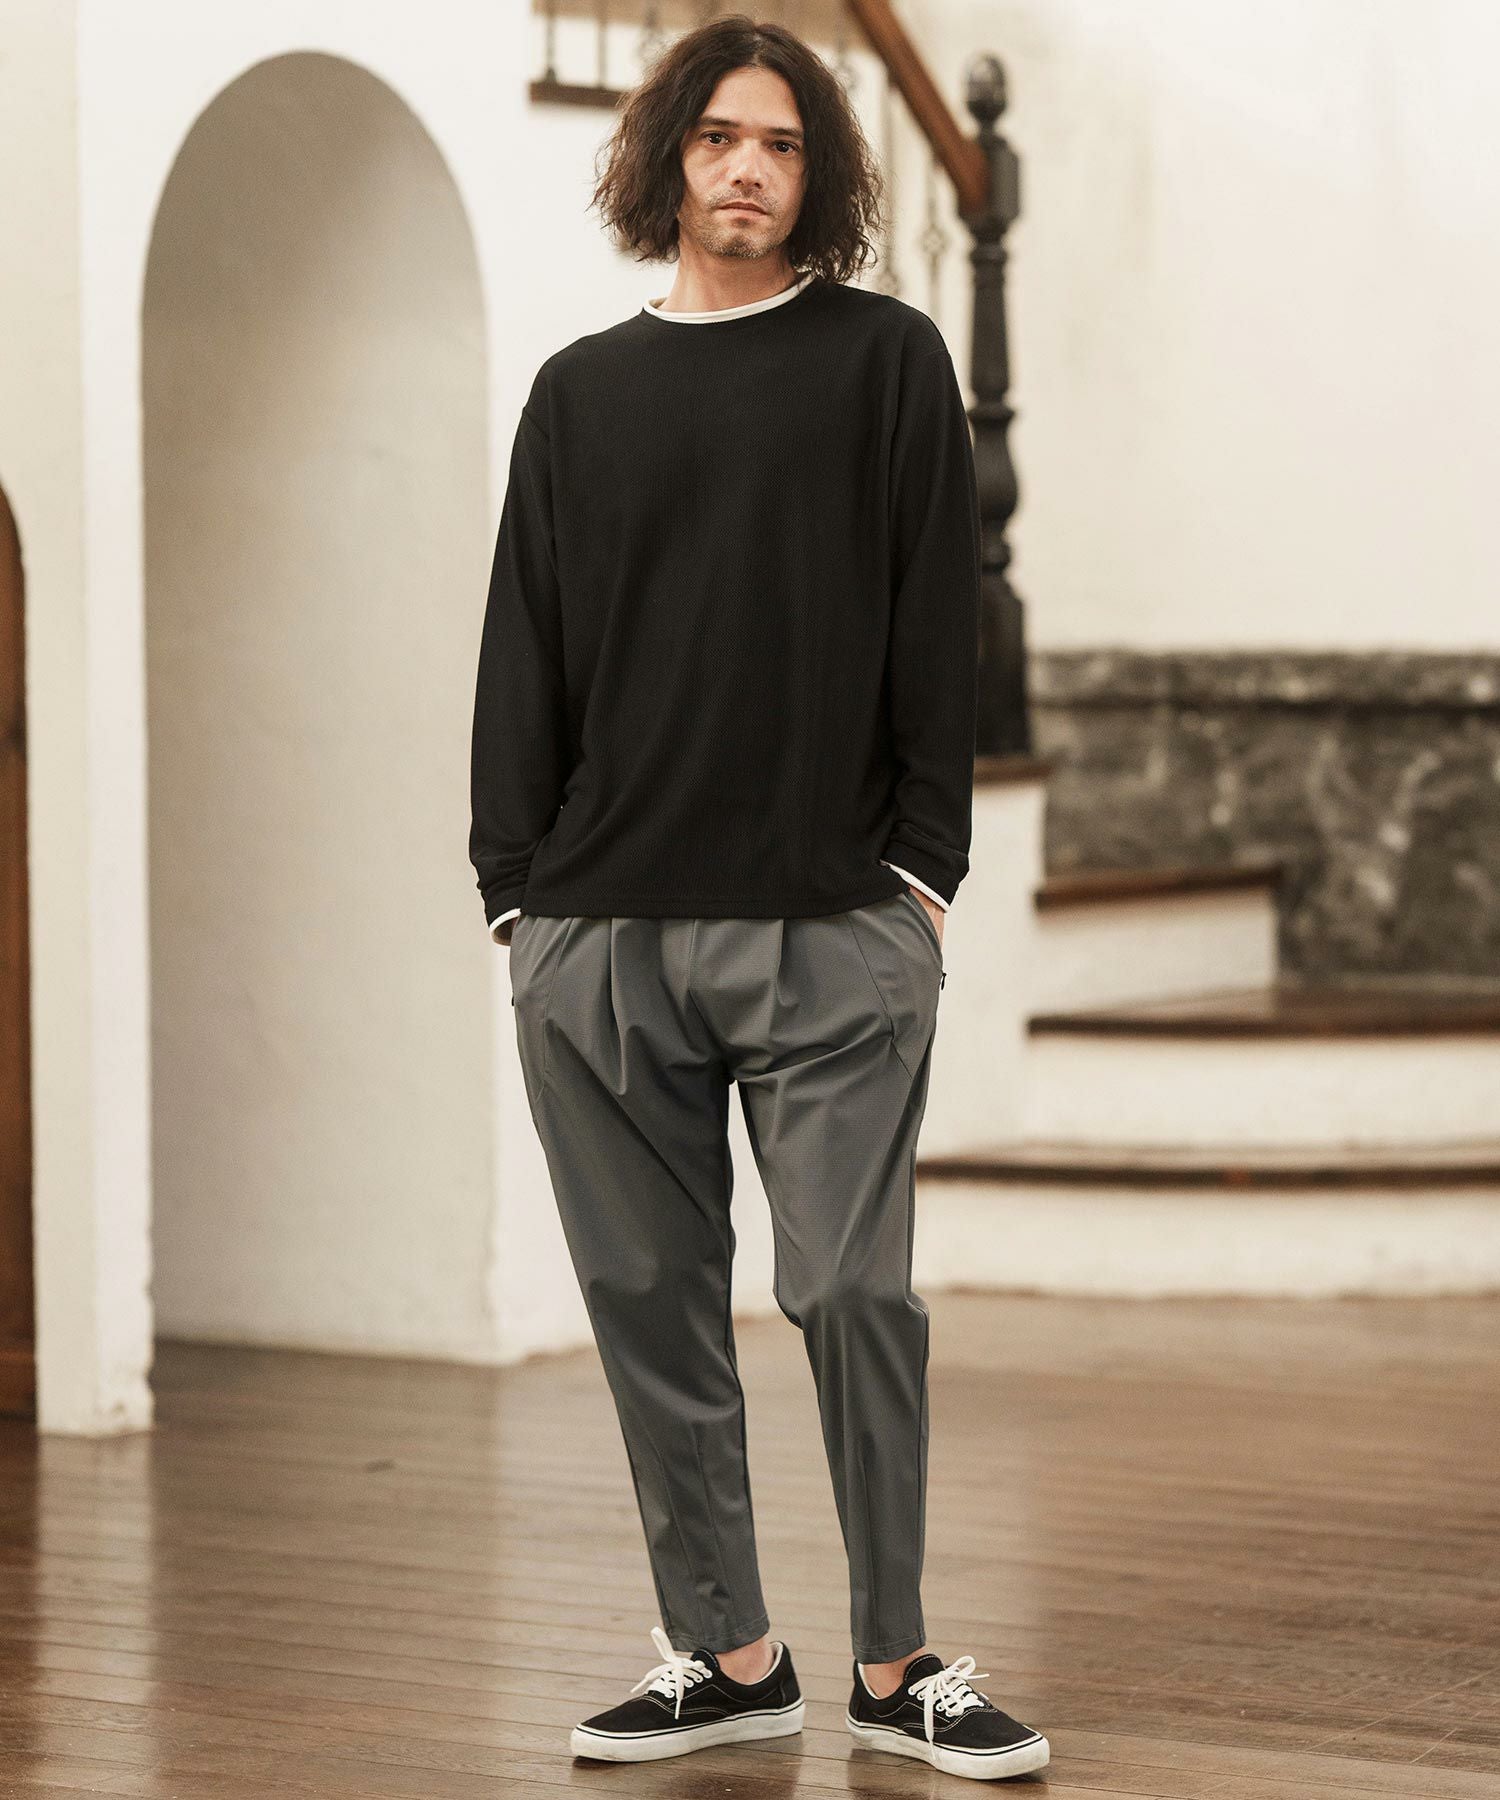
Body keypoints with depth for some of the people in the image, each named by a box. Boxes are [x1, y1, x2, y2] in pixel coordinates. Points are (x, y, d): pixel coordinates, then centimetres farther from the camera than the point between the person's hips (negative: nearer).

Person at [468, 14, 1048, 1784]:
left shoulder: (885, 360, 7)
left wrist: (926, 864, -4)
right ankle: (723, 1653, 13)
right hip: (599, 932, 3)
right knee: (653, 1302, 4)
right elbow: (524, 651, 12)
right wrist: (514, 885, 4)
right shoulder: (581, 392, 14)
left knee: (852, 1294, -4)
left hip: (832, 931, -3)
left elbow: (936, 626, 3)